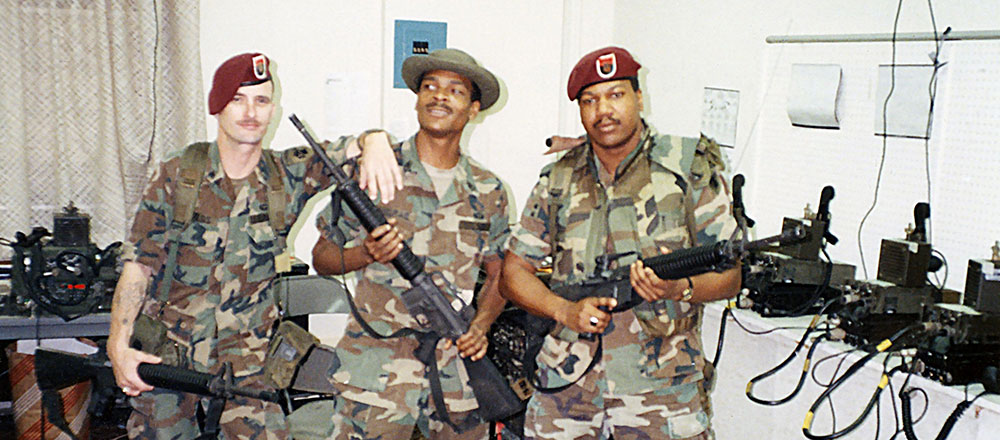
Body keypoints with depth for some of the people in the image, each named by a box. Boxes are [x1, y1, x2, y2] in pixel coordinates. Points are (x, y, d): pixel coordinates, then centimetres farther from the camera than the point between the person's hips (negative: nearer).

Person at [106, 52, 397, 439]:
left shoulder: (288, 175, -2)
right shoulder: (176, 174, -4)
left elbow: (372, 140, -2)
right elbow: (138, 264, -4)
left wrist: (374, 145, -27)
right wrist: (118, 345, -13)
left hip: (247, 362, 0)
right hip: (165, 357, 0)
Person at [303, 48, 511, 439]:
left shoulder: (489, 192, 7)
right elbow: (322, 257, 4)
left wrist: (480, 326, -3)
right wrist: (368, 254, -15)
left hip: (459, 371, 3)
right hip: (376, 368, -3)